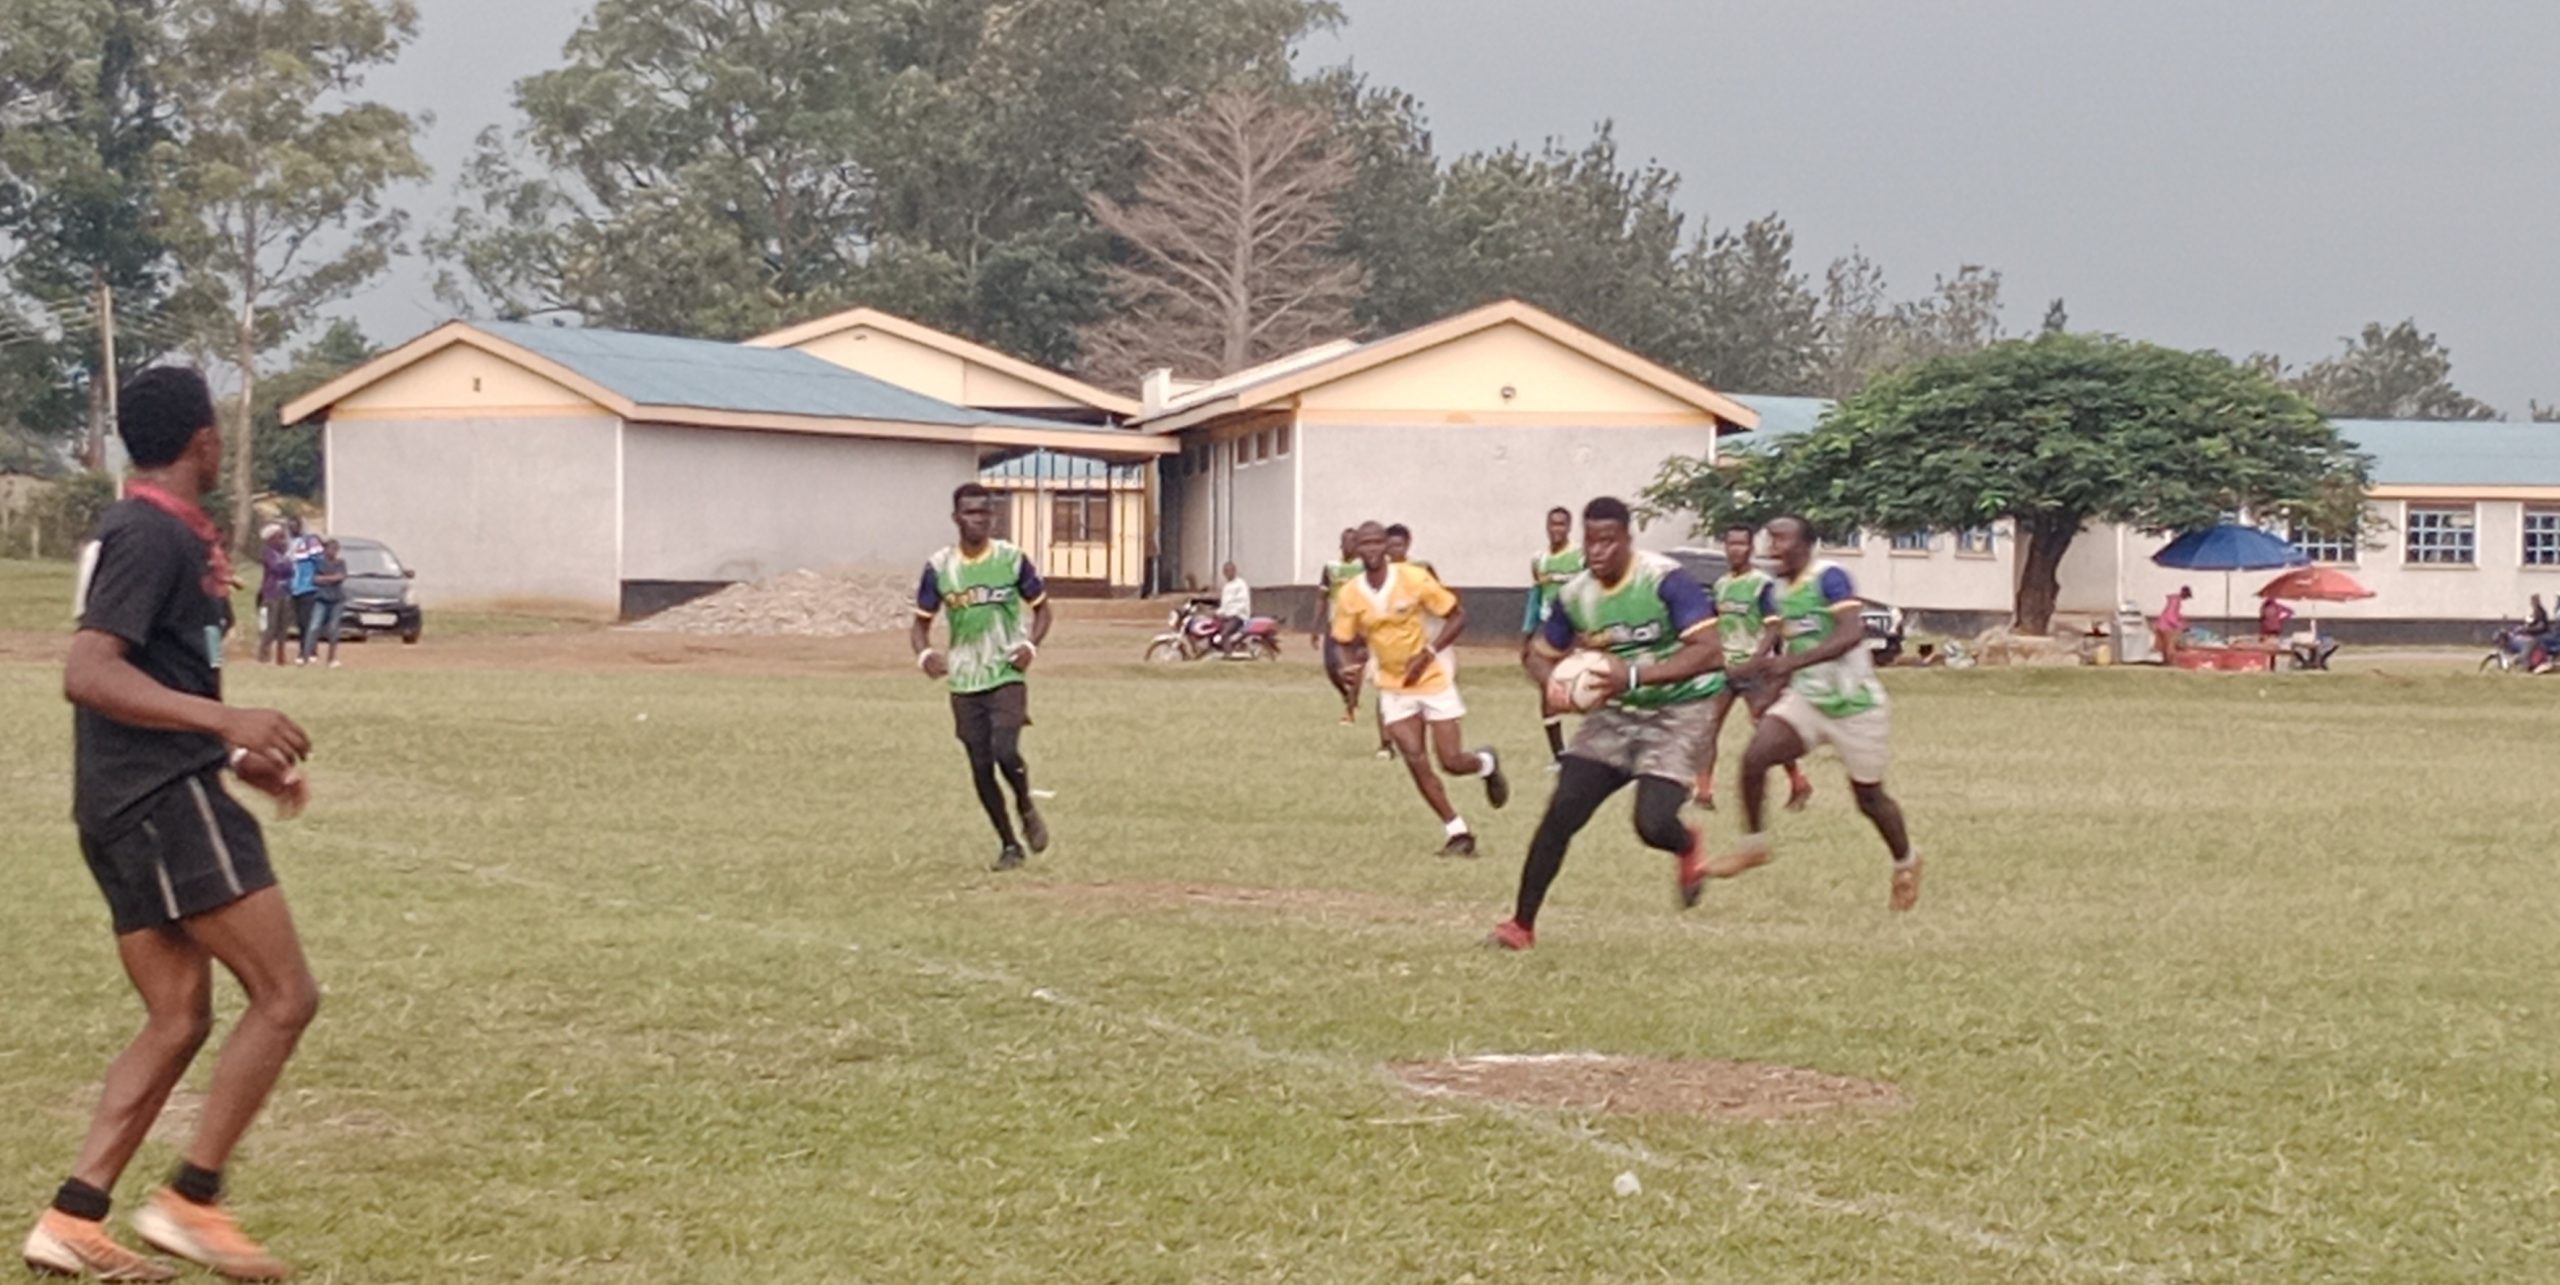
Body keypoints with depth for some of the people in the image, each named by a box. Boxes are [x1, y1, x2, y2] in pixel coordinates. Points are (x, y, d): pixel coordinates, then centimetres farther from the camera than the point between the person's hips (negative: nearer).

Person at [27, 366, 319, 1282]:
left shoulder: (148, 532, 19)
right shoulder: (155, 536, -13)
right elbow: (89, 674, -23)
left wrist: (238, 756, 27)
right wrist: (228, 722, -29)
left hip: (129, 807, 10)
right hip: (165, 798, -10)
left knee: (178, 1020, 10)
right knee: (286, 996, -7)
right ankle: (191, 1200, -5)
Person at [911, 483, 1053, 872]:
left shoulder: (1012, 559, -3)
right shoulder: (939, 567, 0)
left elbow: (1041, 607, 8)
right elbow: (922, 621, 7)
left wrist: (1031, 645, -11)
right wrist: (924, 653, -15)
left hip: (1007, 675, -2)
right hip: (964, 682, 2)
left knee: (1005, 751, -21)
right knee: (981, 767, 3)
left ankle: (1027, 808, 9)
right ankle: (1008, 844, 19)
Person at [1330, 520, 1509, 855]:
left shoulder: (1414, 579, -17)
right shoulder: (1350, 595, -9)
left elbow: (1458, 616, -9)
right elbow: (1347, 643, 5)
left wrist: (1428, 653, -21)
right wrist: (1352, 663, -19)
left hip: (1432, 679, -3)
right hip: (1394, 687, 3)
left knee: (1451, 762, -4)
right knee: (1415, 761, -8)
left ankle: (1488, 765, 33)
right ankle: (1458, 832, 6)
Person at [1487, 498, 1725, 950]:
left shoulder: (1666, 580, -21)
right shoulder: (1574, 594, -3)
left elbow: (1710, 652, -27)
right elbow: (1540, 655, 11)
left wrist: (1635, 675, -35)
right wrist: (1553, 685, -14)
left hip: (1677, 710, -5)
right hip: (1616, 712, 5)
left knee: (1653, 823, -20)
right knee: (1561, 812, -7)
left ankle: (1688, 847, 20)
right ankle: (1521, 924, 4)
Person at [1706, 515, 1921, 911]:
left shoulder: (1829, 577, -19)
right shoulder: (1780, 589, 5)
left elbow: (1851, 633, -32)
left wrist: (1793, 661, -40)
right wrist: (1765, 659, -4)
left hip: (1853, 704, -6)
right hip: (1805, 698, 6)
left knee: (1869, 796, 8)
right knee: (1754, 757, -17)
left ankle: (1906, 864, 33)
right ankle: (1754, 844, -2)